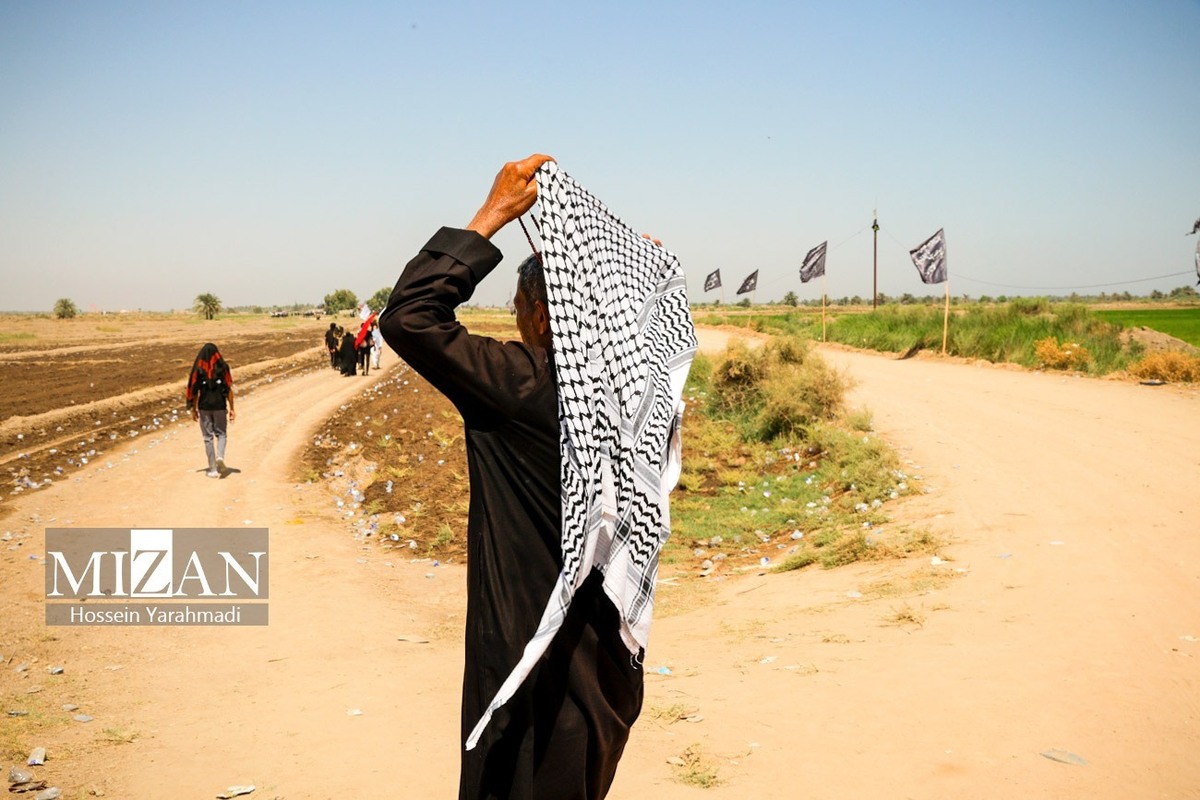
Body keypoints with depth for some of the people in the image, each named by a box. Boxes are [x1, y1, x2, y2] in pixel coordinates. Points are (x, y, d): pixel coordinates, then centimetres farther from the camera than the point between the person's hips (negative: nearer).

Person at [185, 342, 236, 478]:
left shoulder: (198, 369, -2)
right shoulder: (223, 367, -3)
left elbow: (194, 390, -1)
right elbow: (229, 389, -5)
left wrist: (194, 410, 8)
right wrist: (231, 408, 1)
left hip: (204, 406, 0)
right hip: (220, 406, 0)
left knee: (208, 437, 7)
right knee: (221, 434, 15)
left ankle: (213, 469, 6)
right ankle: (220, 457, -13)